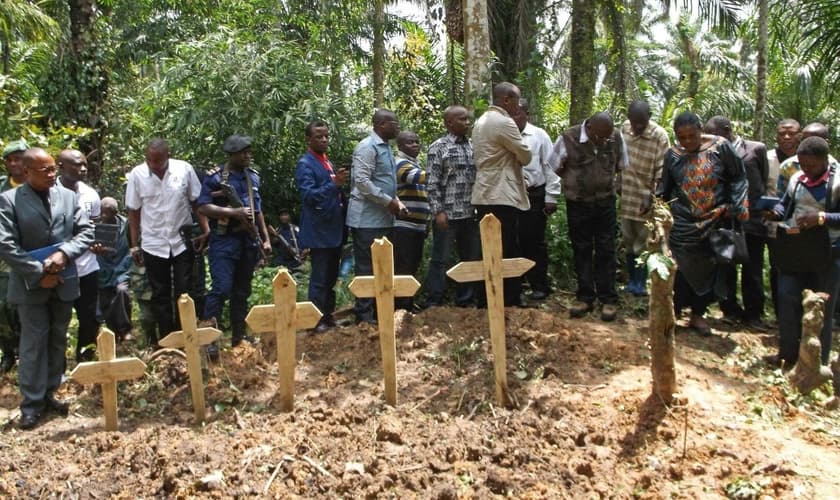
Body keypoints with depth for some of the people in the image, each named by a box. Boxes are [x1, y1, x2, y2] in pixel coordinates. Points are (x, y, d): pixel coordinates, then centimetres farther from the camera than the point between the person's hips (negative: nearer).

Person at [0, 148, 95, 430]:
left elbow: (86, 232, 1)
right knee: (33, 343, 1)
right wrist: (38, 274, -17)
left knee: (58, 341, 12)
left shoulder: (69, 197, 4)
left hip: (64, 282, 4)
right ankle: (32, 403, 10)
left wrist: (64, 253, -17)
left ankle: (49, 393, 26)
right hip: (30, 285, -4)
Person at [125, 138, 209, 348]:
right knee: (160, 295, 9)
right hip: (153, 244, 0)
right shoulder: (137, 174, -7)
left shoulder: (184, 169, -8)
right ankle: (165, 339, 18)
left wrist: (205, 229, -7)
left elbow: (197, 201, 1)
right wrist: (135, 245, 2)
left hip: (183, 241, 0)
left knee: (184, 292, 5)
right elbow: (134, 211, 0)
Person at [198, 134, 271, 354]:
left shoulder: (253, 176, 12)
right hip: (224, 241, -6)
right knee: (221, 288, -12)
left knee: (242, 291, 12)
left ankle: (238, 335, 22)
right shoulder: (215, 177, -7)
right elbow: (203, 207, -13)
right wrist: (234, 212, -20)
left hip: (249, 240, 6)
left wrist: (266, 239, 13)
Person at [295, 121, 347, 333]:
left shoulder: (328, 162, 17)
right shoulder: (305, 164, -9)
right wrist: (334, 184, -31)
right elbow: (308, 196, -21)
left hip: (335, 229, 8)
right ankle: (317, 320, 3)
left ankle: (328, 315, 23)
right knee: (319, 278, -4)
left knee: (331, 277, 14)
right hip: (319, 231, -8)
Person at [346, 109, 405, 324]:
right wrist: (388, 201, -17)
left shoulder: (386, 147, 16)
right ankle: (364, 315, 2)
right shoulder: (367, 147, -13)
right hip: (367, 218, -9)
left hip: (383, 217, 10)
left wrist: (397, 201, 8)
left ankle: (378, 311, 22)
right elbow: (362, 181, -21)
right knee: (367, 268, -4)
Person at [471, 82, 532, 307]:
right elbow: (525, 156, -6)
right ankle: (511, 302, 2)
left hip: (485, 195, 9)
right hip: (502, 196, -9)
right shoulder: (504, 122, -13)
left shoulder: (481, 122, 17)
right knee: (508, 254, -3)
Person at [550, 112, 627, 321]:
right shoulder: (568, 139, -15)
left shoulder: (616, 137, -7)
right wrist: (575, 180, 2)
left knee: (606, 250, 3)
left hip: (605, 202, 1)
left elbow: (622, 165, 10)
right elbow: (554, 168, -2)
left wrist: (604, 178, 4)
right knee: (581, 251, 7)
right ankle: (585, 297, 17)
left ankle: (608, 299, 11)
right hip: (578, 204, -1)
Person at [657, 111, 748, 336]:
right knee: (681, 269, -1)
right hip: (682, 224, 0)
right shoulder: (673, 155, -1)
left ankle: (698, 314, 23)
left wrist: (737, 208, -9)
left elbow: (738, 178, -1)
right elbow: (664, 189, 10)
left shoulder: (720, 147, -6)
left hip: (714, 221, 0)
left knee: (708, 268, 9)